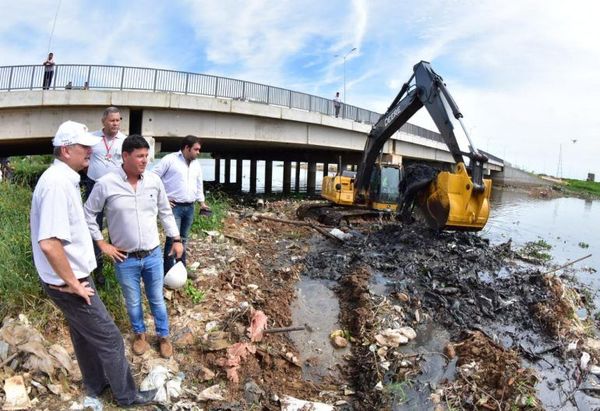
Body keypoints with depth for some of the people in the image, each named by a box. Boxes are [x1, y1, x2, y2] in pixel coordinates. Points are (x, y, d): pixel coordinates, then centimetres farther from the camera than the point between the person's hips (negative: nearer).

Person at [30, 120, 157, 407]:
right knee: (109, 338, 4)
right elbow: (49, 243, -33)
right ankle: (126, 395, 22)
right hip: (67, 283, -10)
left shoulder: (62, 178, 7)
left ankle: (96, 384, 42)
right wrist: (73, 284, -21)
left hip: (71, 277, 10)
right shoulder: (58, 182, -26)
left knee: (84, 333, 23)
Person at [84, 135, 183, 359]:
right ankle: (140, 334, 43)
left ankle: (163, 336, 37)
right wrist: (102, 243, -3)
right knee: (133, 302, 18)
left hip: (153, 255, 2)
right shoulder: (105, 184, -14)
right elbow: (88, 214, -1)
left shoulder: (154, 180, -6)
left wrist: (176, 239, 6)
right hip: (125, 259, -1)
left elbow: (166, 212, 6)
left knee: (157, 299, 16)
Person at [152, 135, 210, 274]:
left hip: (189, 207, 7)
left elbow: (199, 184, 24)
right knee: (173, 239, -8)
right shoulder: (170, 159, -7)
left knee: (183, 239, 14)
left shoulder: (196, 164, 14)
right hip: (174, 207, -6)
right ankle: (168, 272, 1)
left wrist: (201, 202, 19)